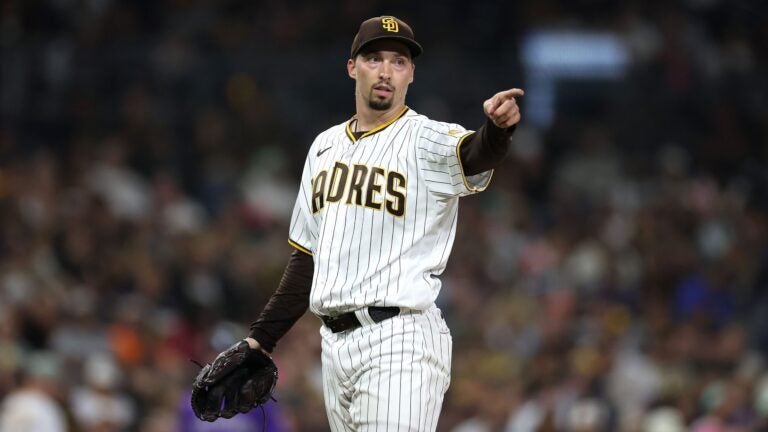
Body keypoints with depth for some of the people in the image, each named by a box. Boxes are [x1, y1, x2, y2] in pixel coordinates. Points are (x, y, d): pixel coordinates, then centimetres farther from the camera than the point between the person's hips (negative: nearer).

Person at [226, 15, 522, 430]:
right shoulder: (326, 147, 18)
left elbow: (475, 155, -28)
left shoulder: (427, 140, -3)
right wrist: (261, 338, 18)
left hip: (399, 341, -7)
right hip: (334, 344, 7)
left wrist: (498, 127, -51)